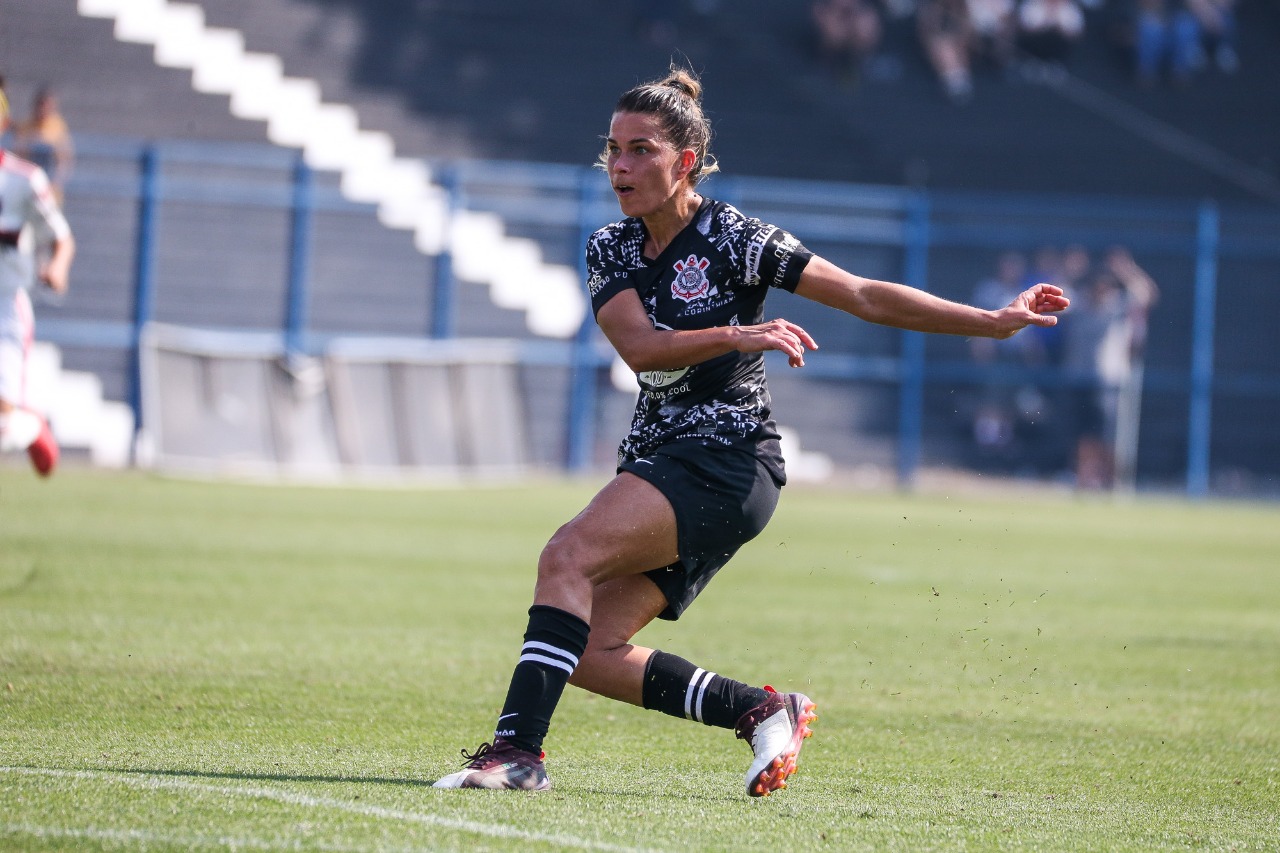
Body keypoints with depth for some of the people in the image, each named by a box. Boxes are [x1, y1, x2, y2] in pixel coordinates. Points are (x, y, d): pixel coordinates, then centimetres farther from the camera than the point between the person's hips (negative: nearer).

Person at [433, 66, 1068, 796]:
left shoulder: (731, 239, -7)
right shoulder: (610, 250, 8)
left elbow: (868, 298, -5)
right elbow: (640, 347, -11)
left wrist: (995, 322, -8)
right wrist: (736, 335, -28)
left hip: (726, 460, -7)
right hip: (658, 459, 7)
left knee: (569, 555, -26)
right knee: (584, 653, -6)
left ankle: (519, 748, -30)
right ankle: (761, 711, 7)